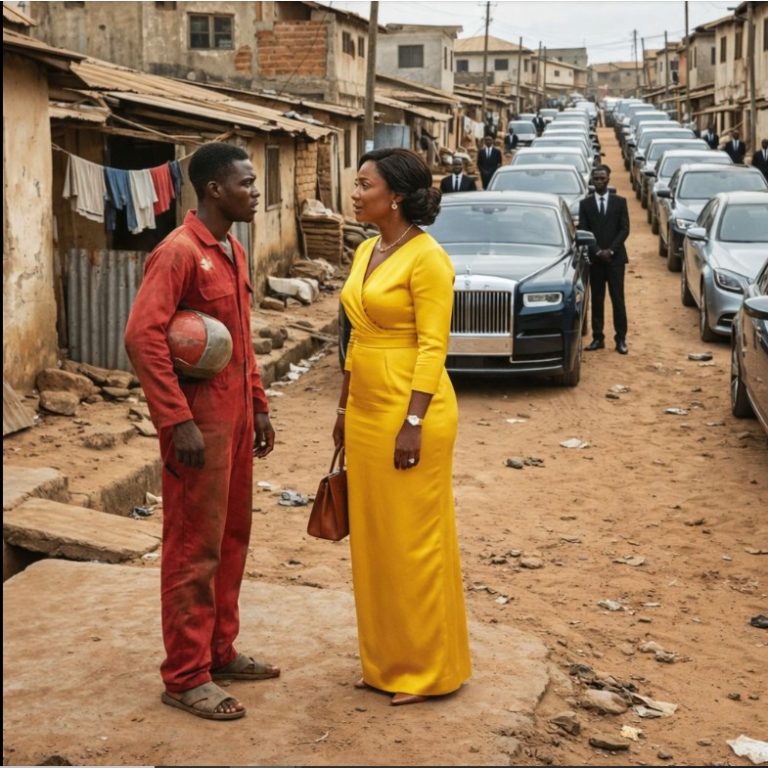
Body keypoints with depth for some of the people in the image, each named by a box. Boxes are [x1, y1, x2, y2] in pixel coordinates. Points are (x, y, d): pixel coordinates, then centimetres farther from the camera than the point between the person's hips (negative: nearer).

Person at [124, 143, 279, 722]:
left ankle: (221, 651, 29)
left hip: (236, 415, 9)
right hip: (200, 419, -9)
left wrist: (258, 406, 17)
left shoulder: (234, 252, 13)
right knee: (195, 549, -1)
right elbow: (142, 336, -24)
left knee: (232, 538, 16)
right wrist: (178, 421, -25)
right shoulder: (179, 252, -16)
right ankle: (185, 676, 9)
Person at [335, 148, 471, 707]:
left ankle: (428, 670, 13)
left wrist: (413, 423, -20)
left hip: (410, 411, -9)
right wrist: (345, 409, 18)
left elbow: (433, 346, -17)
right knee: (371, 538, 13)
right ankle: (385, 661, 26)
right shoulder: (366, 253, 12)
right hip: (366, 412, 9)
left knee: (413, 540, 0)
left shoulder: (427, 258, -13)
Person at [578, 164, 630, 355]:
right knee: (597, 299, 3)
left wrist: (611, 250, -12)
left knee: (618, 299, -3)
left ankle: (621, 339, -2)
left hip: (615, 257, -1)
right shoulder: (585, 204, 7)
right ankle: (598, 338, 7)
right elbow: (583, 231, 1)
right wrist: (597, 251, -11)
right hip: (595, 258, 1)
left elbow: (624, 229, 0)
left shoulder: (619, 202, 6)